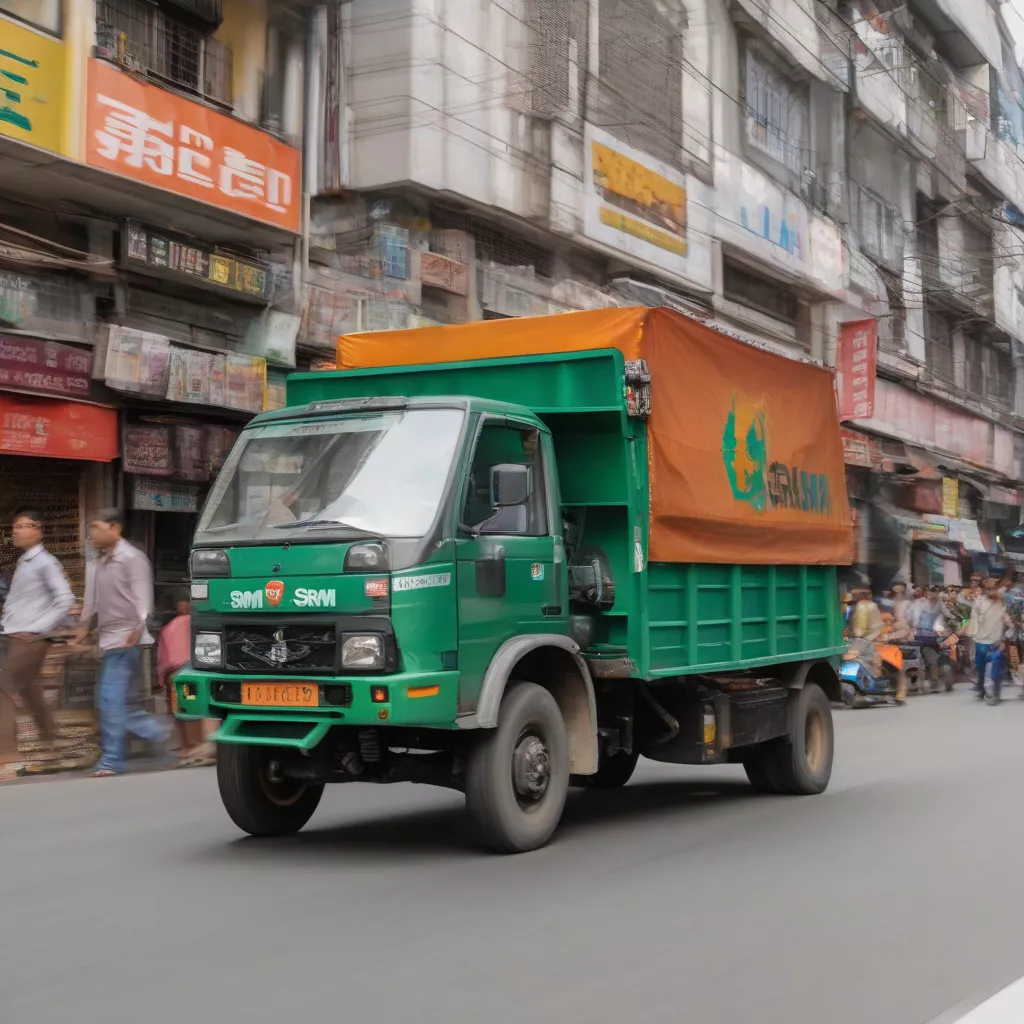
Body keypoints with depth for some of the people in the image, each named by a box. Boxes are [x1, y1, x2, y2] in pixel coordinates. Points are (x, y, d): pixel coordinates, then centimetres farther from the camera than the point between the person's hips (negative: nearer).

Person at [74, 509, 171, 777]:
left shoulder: (132, 558, -8)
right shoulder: (96, 565, 16)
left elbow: (142, 597, -15)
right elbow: (92, 603, 22)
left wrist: (138, 628, -26)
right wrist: (84, 629, 20)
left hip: (126, 640, -9)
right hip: (108, 640, 9)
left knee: (111, 699, -11)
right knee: (112, 701, 9)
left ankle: (111, 761, -5)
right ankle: (157, 731, 20)